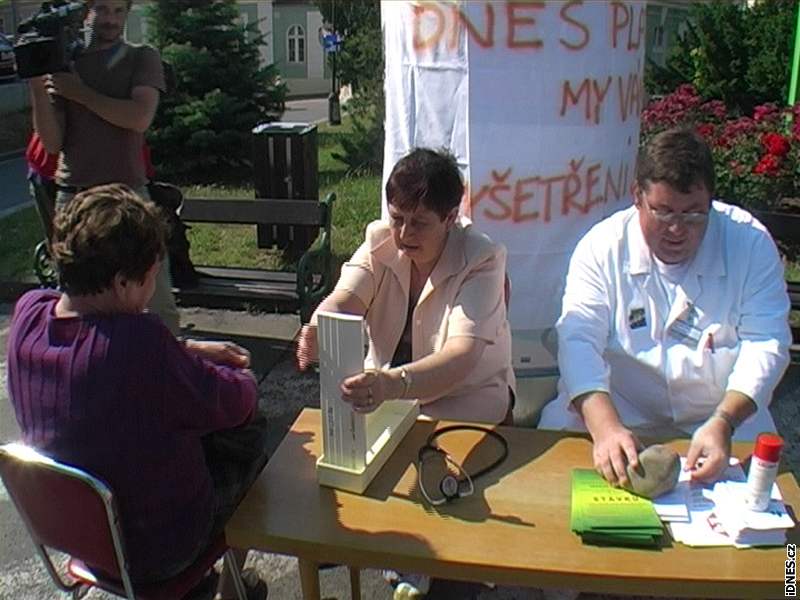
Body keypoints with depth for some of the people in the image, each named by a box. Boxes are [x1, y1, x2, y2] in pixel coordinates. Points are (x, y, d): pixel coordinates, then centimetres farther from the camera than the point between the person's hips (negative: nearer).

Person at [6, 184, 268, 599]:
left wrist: (188, 350, 2)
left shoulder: (29, 312, -14)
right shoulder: (139, 341, -36)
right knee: (249, 434, 15)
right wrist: (241, 377, 1)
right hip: (153, 550, -6)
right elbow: (235, 402, -21)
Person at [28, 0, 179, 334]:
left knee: (159, 299, -3)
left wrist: (79, 92, -7)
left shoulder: (142, 59, 7)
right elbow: (52, 143, 4)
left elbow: (140, 118, -11)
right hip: (72, 196, 2)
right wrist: (38, 88, -7)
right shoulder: (63, 66, 11)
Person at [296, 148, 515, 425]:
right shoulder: (380, 241, -6)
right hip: (384, 384, 4)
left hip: (465, 397, -3)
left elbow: (461, 358, -32)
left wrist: (392, 384, -50)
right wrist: (319, 332, -46)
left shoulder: (481, 261, -19)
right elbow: (343, 301, -21)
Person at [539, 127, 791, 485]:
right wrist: (606, 427, -35)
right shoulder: (602, 246, -9)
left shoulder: (750, 243, -6)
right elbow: (579, 339, -19)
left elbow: (765, 344, -11)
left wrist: (723, 422, -28)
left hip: (723, 414, 0)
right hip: (617, 410, 0)